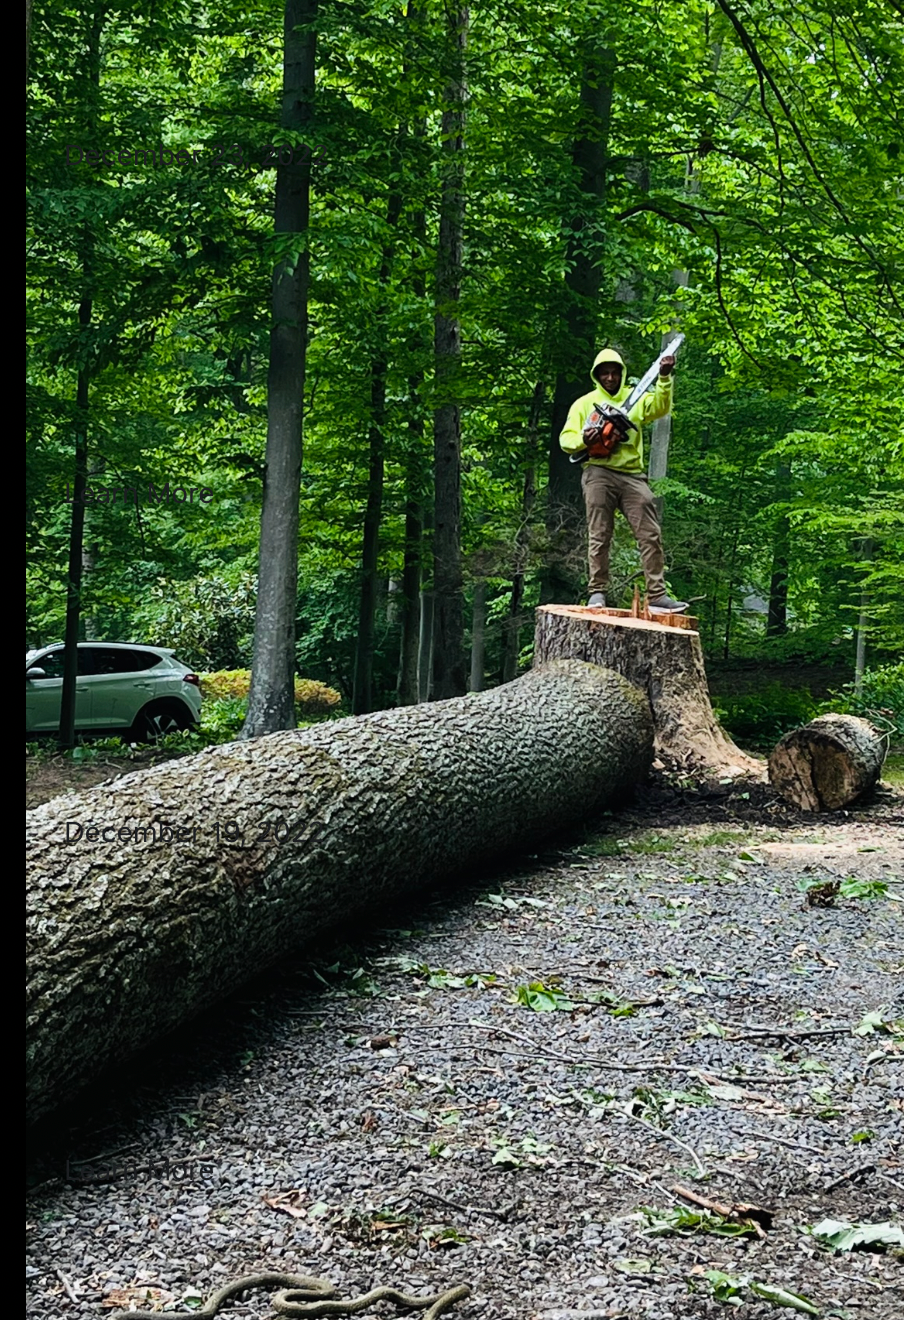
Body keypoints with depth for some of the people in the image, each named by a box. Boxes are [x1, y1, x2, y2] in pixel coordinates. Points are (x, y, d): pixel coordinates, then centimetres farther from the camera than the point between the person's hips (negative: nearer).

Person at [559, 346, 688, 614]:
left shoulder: (635, 398, 18)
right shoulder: (584, 403, 14)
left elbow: (661, 406, 0)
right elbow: (566, 439, 8)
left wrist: (665, 378, -14)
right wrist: (584, 439, -14)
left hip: (632, 475, 1)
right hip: (599, 474, -1)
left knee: (651, 535, -8)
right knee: (599, 536, -3)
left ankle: (657, 594, -10)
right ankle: (597, 592, 1)